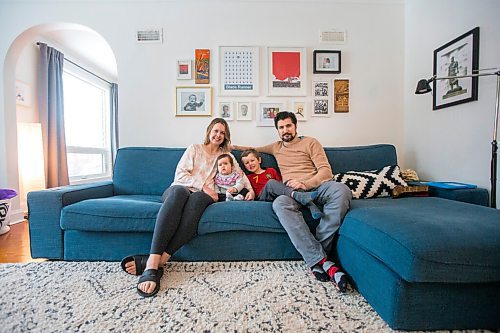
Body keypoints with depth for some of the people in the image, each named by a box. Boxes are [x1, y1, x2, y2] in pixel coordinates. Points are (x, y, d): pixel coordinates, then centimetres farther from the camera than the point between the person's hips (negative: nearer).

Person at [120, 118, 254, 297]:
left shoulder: (226, 155, 26)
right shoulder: (194, 148, 19)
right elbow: (180, 174, 6)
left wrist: (249, 189, 1)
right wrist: (203, 186, -7)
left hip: (202, 195, 1)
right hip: (179, 189, 0)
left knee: (198, 198, -38)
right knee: (179, 191, -39)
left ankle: (157, 260, -42)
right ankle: (153, 264, -47)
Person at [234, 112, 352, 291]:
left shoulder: (310, 142, 14)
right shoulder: (276, 147, 27)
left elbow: (326, 171, 2)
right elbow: (255, 149, 47)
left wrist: (305, 183, -15)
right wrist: (233, 146, 39)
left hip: (317, 186, -1)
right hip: (292, 191, 1)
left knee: (341, 190, -36)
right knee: (280, 204, -37)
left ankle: (315, 258, -32)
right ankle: (323, 260, -35)